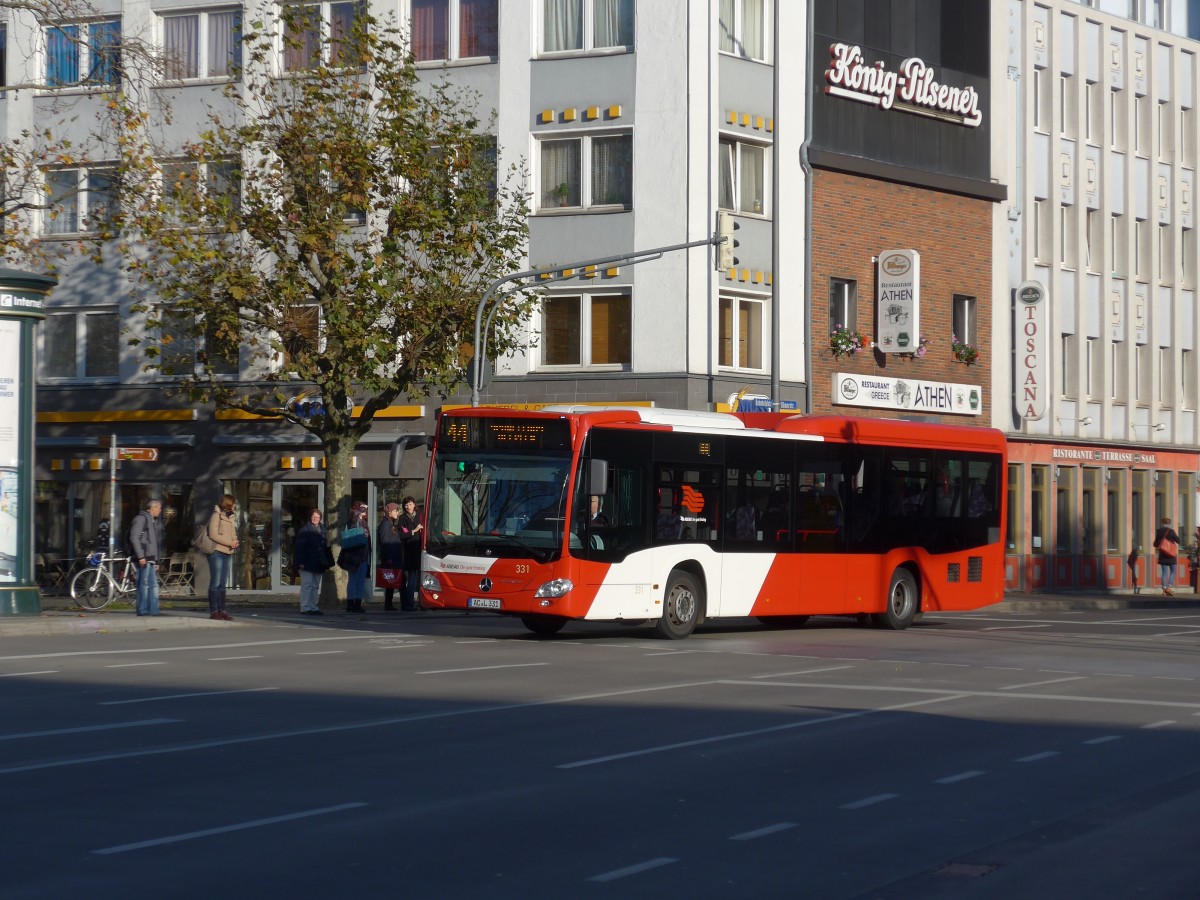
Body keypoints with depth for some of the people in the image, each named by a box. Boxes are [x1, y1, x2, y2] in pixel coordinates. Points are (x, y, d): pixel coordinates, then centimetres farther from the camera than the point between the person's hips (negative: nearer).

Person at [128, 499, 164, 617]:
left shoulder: (154, 521, 22)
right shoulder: (141, 519, -7)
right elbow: (134, 538, -15)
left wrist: (157, 561, 20)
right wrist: (141, 556, -20)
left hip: (151, 559, 9)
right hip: (144, 558, -9)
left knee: (153, 585, 7)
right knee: (144, 583, -8)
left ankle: (153, 610, 9)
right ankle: (142, 610, -6)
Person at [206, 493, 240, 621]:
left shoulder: (230, 517, 19)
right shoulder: (216, 515, -5)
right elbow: (213, 534, -13)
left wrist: (235, 542, 3)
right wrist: (229, 543, -15)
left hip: (228, 553, 8)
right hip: (217, 552, -8)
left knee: (223, 583, 7)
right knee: (215, 582, -6)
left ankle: (221, 610, 8)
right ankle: (214, 611, -5)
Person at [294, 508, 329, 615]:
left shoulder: (322, 530, 14)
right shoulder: (304, 530, -6)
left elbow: (326, 547, 18)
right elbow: (300, 547, -11)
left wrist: (325, 562, 12)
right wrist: (301, 562, -17)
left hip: (318, 565, 7)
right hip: (307, 564, -7)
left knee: (316, 586, 10)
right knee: (307, 585, -7)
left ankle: (313, 608, 15)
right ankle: (305, 608, -7)